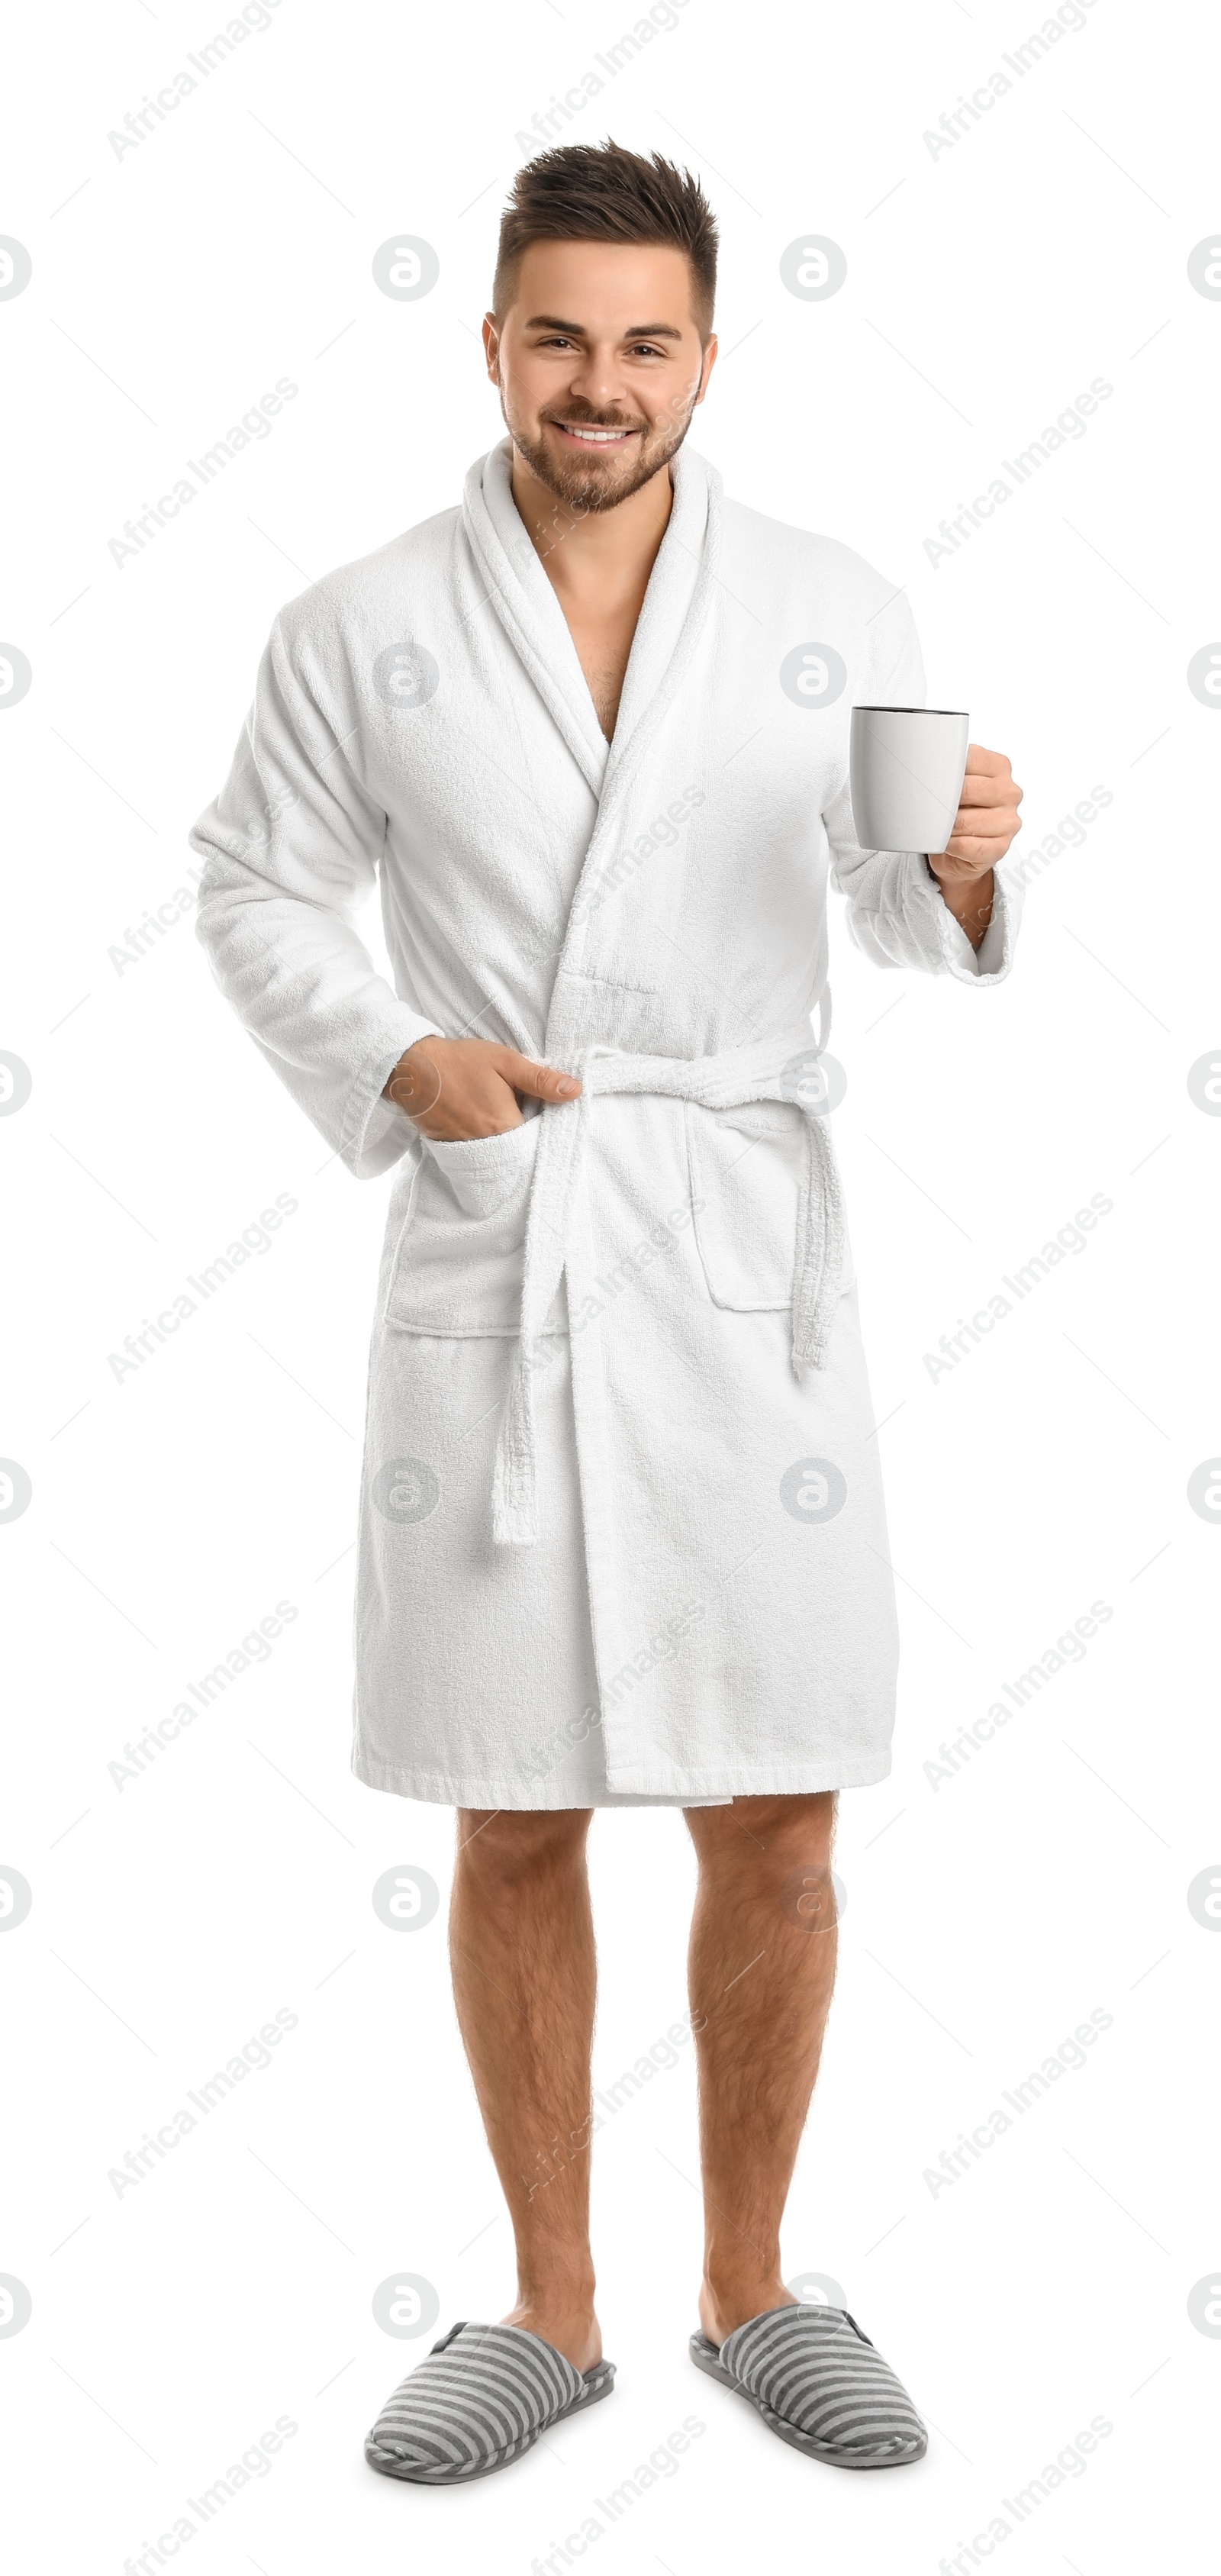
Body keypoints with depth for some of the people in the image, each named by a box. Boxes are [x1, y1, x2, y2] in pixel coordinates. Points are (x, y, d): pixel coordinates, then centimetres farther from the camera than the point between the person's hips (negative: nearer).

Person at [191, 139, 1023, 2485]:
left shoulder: (837, 615, 3)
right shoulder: (363, 629, 1)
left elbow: (901, 921, 11)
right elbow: (257, 889, 9)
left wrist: (967, 867, -13)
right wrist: (395, 1062, -8)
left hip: (748, 1261, 1)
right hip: (483, 1269, 0)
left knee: (775, 1829, 6)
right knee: (514, 1830, 8)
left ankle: (750, 2292, 27)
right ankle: (551, 2311, 26)